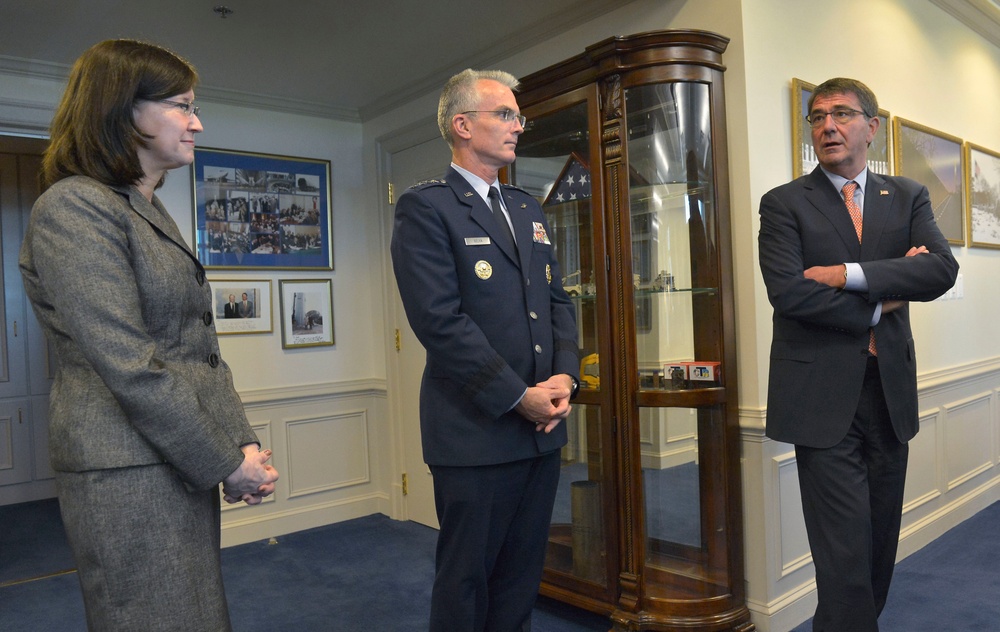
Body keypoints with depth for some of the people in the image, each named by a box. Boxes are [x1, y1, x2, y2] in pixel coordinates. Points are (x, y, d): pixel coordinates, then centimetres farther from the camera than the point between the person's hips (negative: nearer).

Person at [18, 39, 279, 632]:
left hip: (186, 464, 9)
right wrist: (225, 463, -14)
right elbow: (130, 367, -20)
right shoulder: (74, 207, -13)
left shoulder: (154, 213, 15)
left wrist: (242, 441, 1)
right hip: (130, 472, -9)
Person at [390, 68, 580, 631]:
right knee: (466, 581, 9)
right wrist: (518, 397, -15)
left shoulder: (529, 209, 16)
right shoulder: (426, 208, -8)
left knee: (522, 576, 17)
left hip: (544, 426, 7)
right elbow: (440, 320, -17)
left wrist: (565, 377, -2)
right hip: (477, 431, -7)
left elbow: (559, 300, 14)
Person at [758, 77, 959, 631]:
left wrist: (847, 274, -15)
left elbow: (942, 270, -6)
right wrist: (879, 302, -7)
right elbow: (787, 292, -14)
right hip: (822, 397, -4)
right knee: (845, 553, -3)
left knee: (882, 542, 15)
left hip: (891, 392, 4)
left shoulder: (908, 198, 11)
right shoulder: (784, 204, 0)